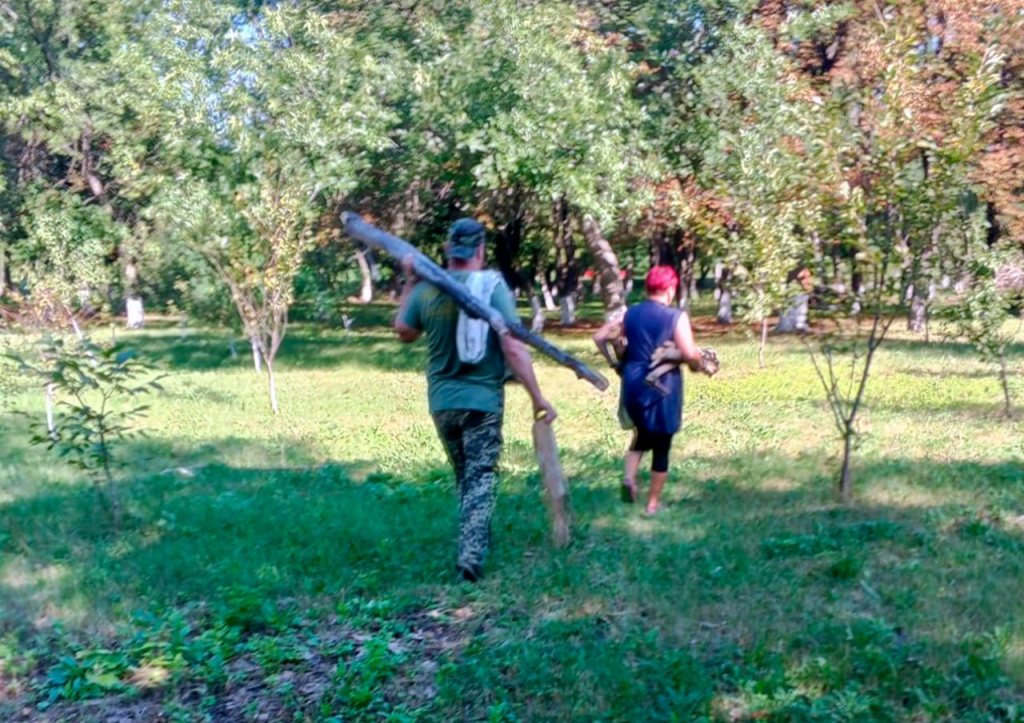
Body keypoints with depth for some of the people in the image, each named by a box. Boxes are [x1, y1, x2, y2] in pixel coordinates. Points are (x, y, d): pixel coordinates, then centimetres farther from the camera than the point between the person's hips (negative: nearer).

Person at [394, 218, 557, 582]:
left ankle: (475, 540, 35)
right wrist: (538, 398, -11)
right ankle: (471, 553, -6)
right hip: (483, 400, -4)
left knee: (464, 476, 21)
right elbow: (513, 349, -18)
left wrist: (409, 282, 19)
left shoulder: (426, 290, -3)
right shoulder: (493, 286, -13)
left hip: (441, 402, 4)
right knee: (480, 478, 4)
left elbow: (403, 332, 15)